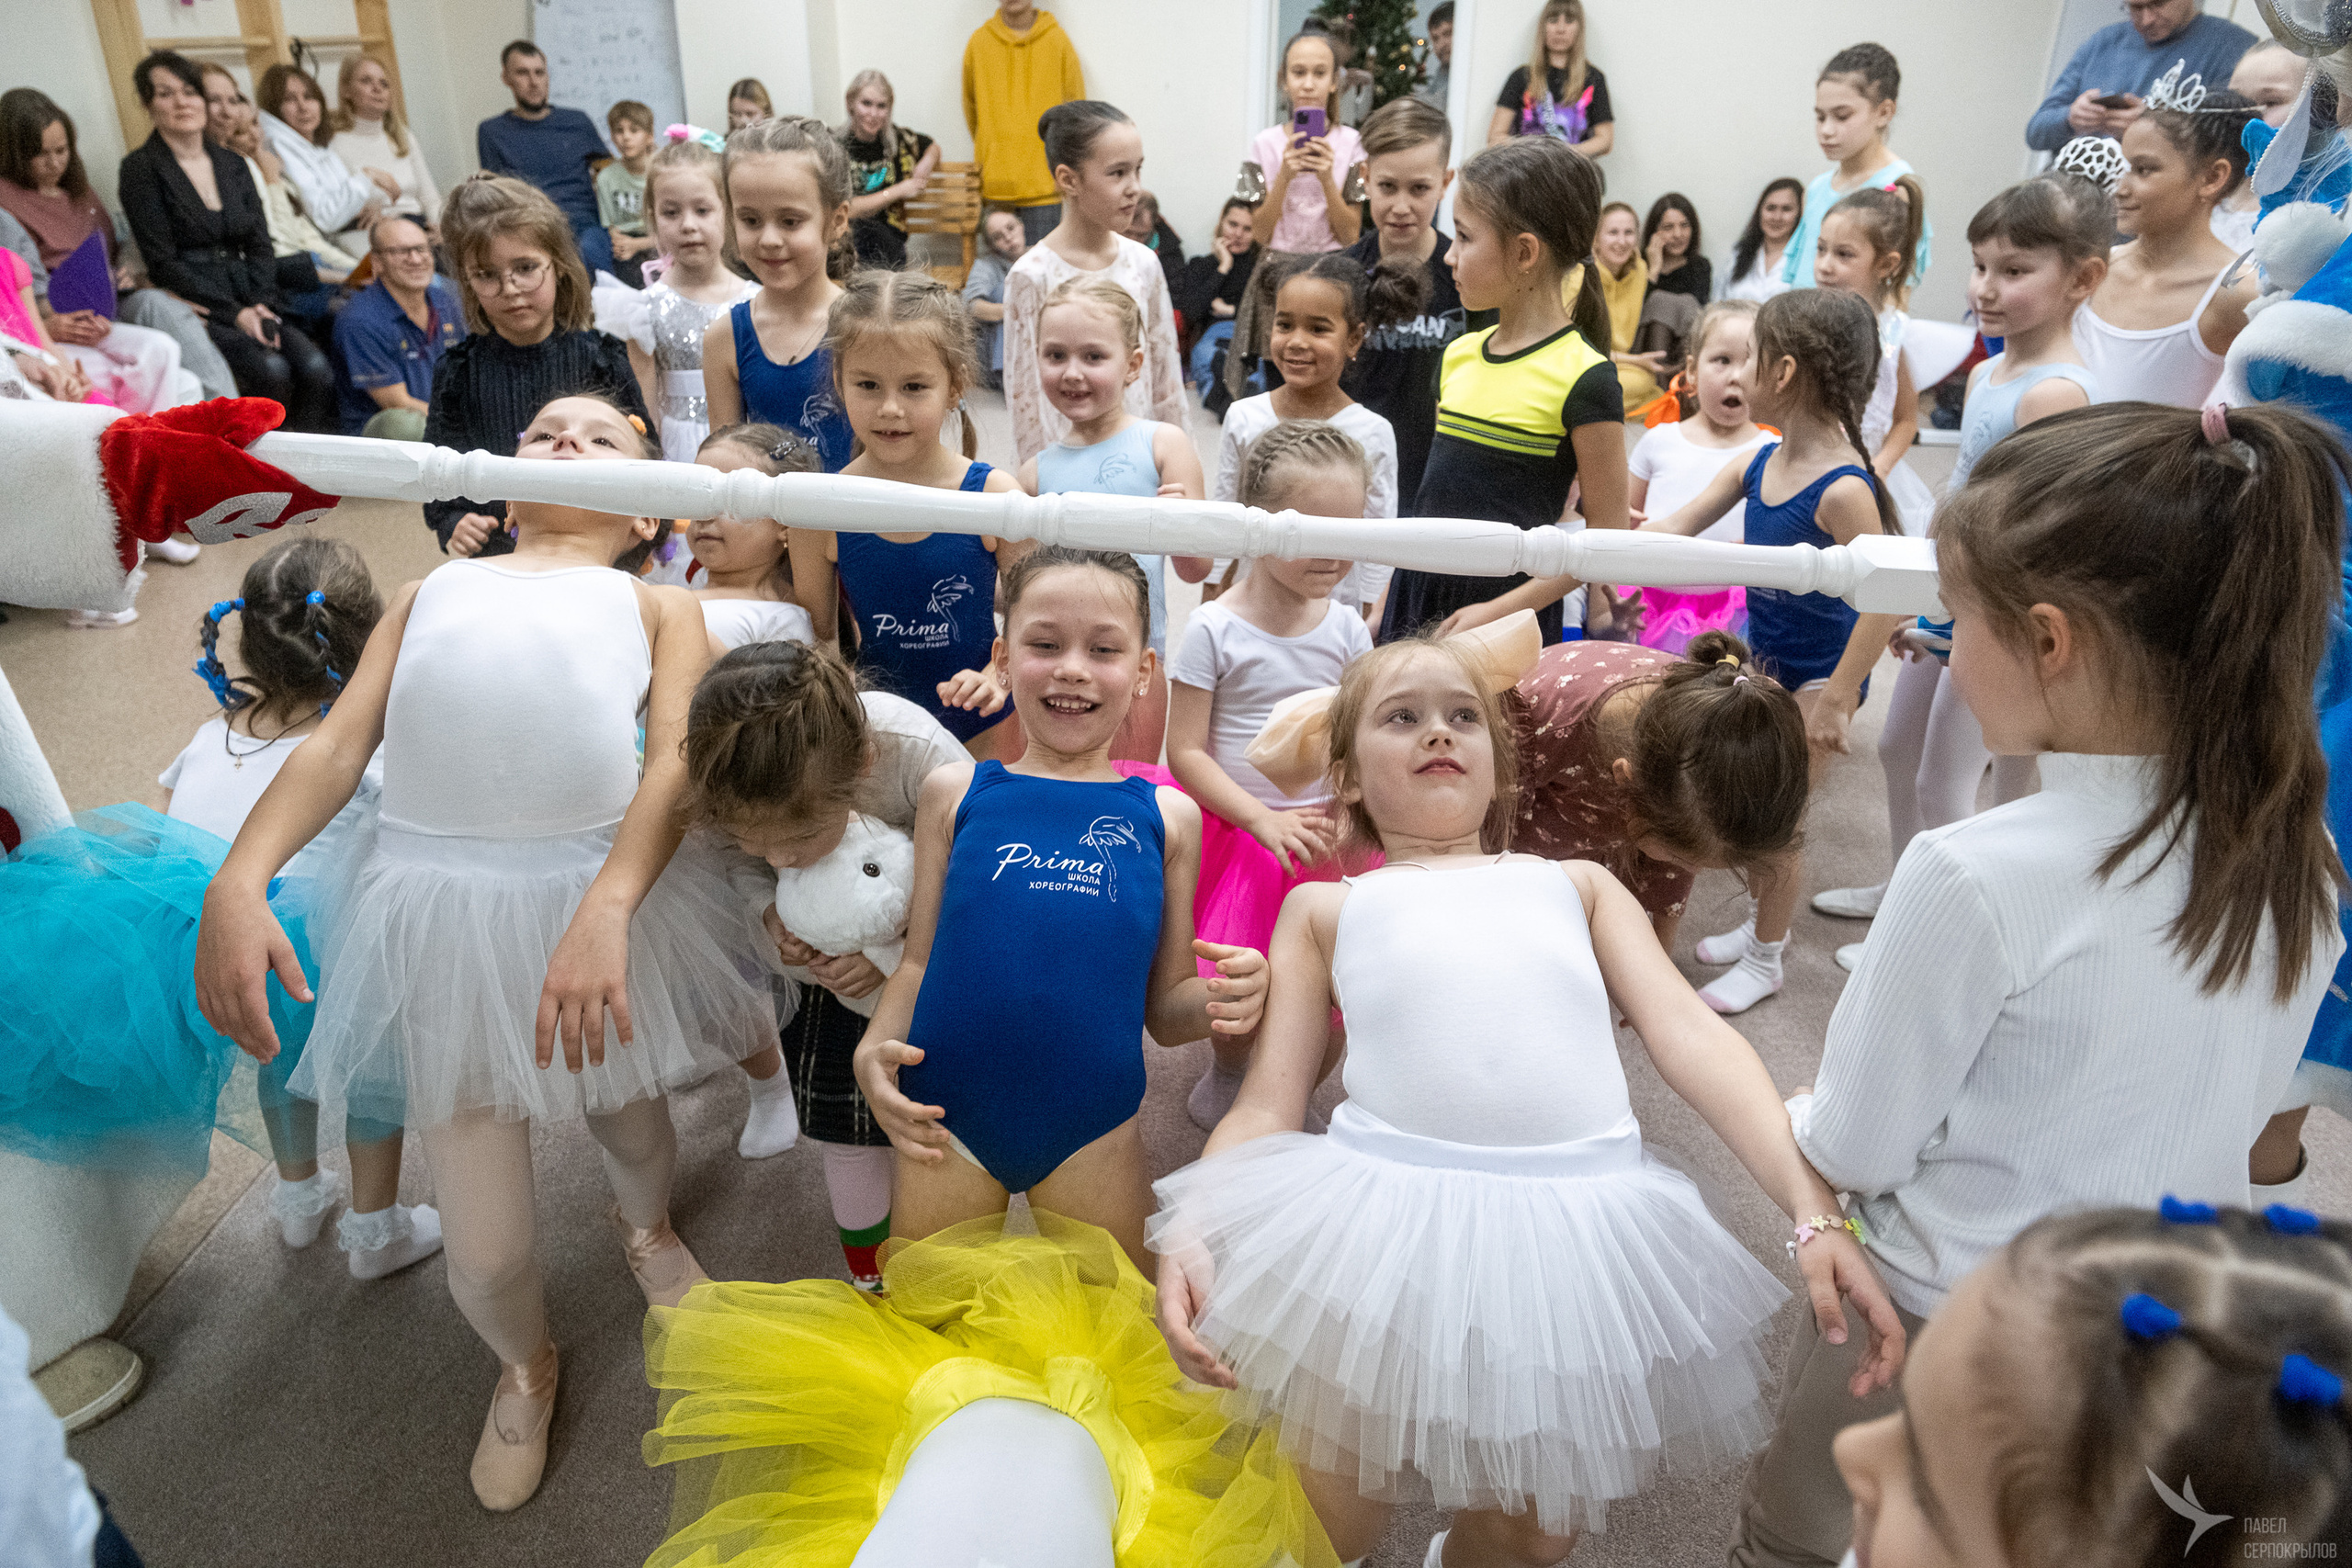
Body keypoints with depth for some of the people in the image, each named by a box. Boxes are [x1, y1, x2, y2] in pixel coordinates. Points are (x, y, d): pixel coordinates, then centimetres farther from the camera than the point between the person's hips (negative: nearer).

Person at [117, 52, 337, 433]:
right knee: (271, 370, -31)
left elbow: (261, 245, 12)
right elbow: (162, 263, -6)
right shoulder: (141, 169, 1)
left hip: (250, 303, 5)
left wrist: (262, 305, -7)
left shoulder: (231, 164, 18)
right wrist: (234, 313, -15)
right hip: (192, 307, -5)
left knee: (317, 369, -24)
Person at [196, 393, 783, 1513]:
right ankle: (526, 1367, 41)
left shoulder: (656, 605, 10)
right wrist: (237, 883, -9)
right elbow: (337, 743, 8)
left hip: (606, 890, -1)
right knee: (483, 1249, 7)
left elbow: (677, 759, -6)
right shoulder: (433, 590, 19)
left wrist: (604, 912, -23)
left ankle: (644, 1225, 58)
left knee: (630, 1124, 21)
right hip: (438, 904, 2)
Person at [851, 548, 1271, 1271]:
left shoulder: (1167, 816, 4)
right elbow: (919, 959, 7)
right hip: (948, 1122, 0)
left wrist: (1224, 1000, -14)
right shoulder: (956, 792, 4)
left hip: (1093, 1133, 0)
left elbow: (1164, 1008, 7)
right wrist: (874, 1049, -10)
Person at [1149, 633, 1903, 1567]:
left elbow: (1691, 1037, 6)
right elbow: (1267, 1103, 7)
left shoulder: (1576, 885, 18)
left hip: (1583, 1223, 2)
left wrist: (1815, 1212, -7)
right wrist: (1191, 1231, -12)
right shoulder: (1325, 907, 14)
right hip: (1386, 1219, -1)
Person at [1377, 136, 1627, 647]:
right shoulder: (1459, 355, 9)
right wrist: (1384, 604, 12)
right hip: (1415, 602, 6)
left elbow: (1606, 534, -10)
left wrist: (1500, 610, -17)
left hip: (1509, 619, -6)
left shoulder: (1583, 378, -11)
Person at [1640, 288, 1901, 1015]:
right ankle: (1758, 924, 41)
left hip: (1817, 675, -7)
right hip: (1763, 661, 7)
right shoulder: (1755, 464, -3)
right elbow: (1672, 531, 5)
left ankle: (1765, 958, 25)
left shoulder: (1842, 488, -27)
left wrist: (1838, 698, -25)